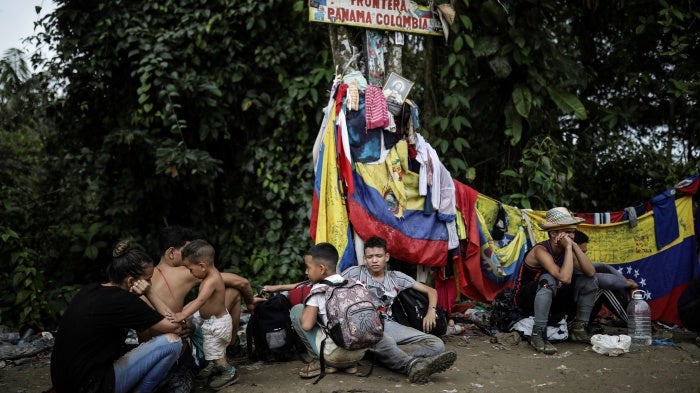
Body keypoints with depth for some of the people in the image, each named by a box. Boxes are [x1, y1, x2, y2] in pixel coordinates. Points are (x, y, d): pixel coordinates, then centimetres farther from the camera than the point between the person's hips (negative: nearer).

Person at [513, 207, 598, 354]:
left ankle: (579, 329, 4)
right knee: (548, 280, -37)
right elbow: (565, 278, -39)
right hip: (527, 299, -7)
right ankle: (538, 335, -30)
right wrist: (568, 248, -33)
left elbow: (591, 273, -16)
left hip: (552, 300, 7)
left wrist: (575, 246, -21)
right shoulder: (541, 250, -26)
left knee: (588, 281, -5)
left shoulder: (566, 250, -4)